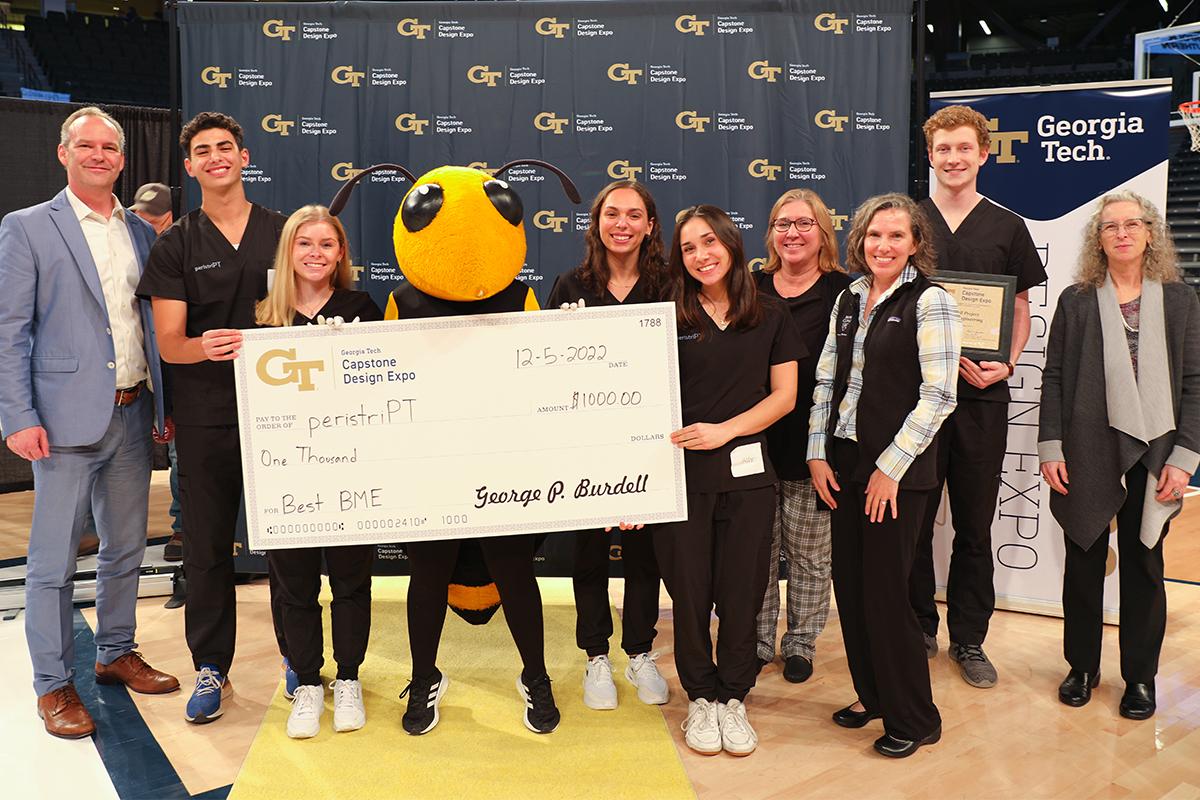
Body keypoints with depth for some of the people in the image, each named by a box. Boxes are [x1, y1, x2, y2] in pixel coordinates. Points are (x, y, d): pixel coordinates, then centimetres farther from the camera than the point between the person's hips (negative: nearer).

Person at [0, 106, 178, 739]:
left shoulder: (141, 234, 12)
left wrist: (165, 403, 10)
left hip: (132, 414, 5)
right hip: (67, 419, -5)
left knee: (126, 546, 15)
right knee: (54, 558, 2)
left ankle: (117, 654, 31)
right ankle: (54, 684, 15)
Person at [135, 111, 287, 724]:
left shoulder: (282, 232, 7)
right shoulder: (175, 247, 5)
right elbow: (168, 343, -2)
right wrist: (204, 346, -24)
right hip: (206, 416, 0)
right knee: (207, 545, 6)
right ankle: (210, 668, 21)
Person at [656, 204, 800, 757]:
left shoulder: (770, 317, 7)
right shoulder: (668, 318, 3)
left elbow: (784, 395, 3)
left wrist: (725, 429, -11)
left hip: (746, 473, 1)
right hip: (681, 472, -1)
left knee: (741, 592, 6)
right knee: (689, 590, 5)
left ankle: (733, 699, 24)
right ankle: (701, 699, 23)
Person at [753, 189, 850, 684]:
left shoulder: (843, 292, -4)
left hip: (812, 445, -3)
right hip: (756, 440, 3)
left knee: (809, 553, 10)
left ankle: (801, 642, 27)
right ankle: (757, 640, 26)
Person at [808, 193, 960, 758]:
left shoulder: (929, 302, -8)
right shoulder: (848, 300, 11)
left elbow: (938, 395, -14)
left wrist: (890, 467, -15)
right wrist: (818, 454, 4)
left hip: (897, 471, -6)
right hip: (844, 464, 6)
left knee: (884, 590, -1)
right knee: (849, 584, 11)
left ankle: (913, 718, 17)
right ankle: (873, 695, 29)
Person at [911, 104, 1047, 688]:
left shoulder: (1007, 228, 7)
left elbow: (1021, 310, 10)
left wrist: (1005, 364, -9)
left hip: (982, 397, 1)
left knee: (975, 525, 8)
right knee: (913, 520, 6)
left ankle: (969, 639, 21)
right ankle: (918, 629, 22)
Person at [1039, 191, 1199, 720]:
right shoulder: (1076, 301, 4)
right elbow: (1053, 378, 3)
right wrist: (1050, 449, -5)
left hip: (1151, 457, 0)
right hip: (1087, 457, 0)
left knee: (1143, 567, 9)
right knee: (1083, 564, 10)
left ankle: (1140, 676, 24)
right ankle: (1082, 667, 25)